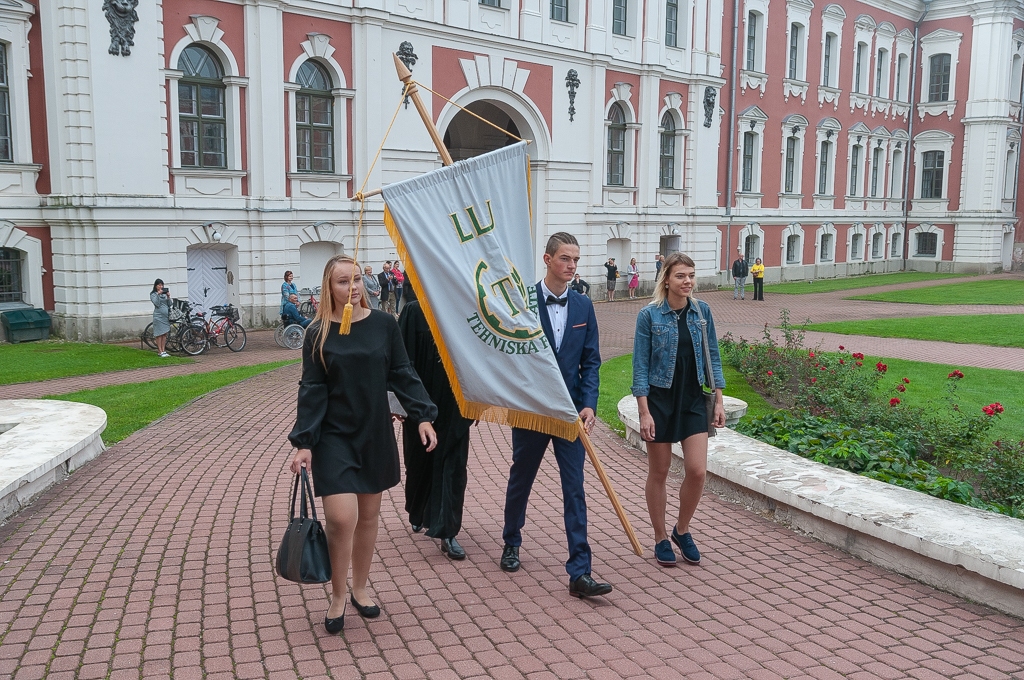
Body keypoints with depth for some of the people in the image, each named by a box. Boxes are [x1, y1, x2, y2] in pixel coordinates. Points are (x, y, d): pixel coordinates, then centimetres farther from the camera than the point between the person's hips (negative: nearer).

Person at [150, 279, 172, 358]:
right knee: (159, 334, -3)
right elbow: (157, 304, -15)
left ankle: (163, 350, 11)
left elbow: (169, 304, 8)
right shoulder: (153, 294, -1)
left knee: (165, 334, 6)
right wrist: (158, 294, -18)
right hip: (158, 316, -5)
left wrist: (168, 297, -6)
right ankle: (160, 352, -1)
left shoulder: (164, 293, 13)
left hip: (166, 316, 5)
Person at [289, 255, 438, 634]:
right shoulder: (319, 333, -5)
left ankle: (360, 589, 31)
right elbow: (312, 391, -5)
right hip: (334, 436, -2)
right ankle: (337, 597, 12)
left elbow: (402, 374, 2)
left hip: (376, 434, 3)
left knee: (369, 516, 12)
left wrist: (422, 416, -7)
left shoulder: (384, 325, -2)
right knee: (342, 518, -11)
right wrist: (304, 442, -12)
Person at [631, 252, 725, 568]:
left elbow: (712, 357, 9)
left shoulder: (701, 311, 2)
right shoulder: (649, 315, -9)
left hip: (693, 400, 3)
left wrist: (718, 400, 4)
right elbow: (640, 366, -9)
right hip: (660, 399, -3)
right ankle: (661, 539, 23)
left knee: (697, 470, -3)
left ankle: (682, 530, 21)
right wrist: (644, 412, -14)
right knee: (659, 472, 7)